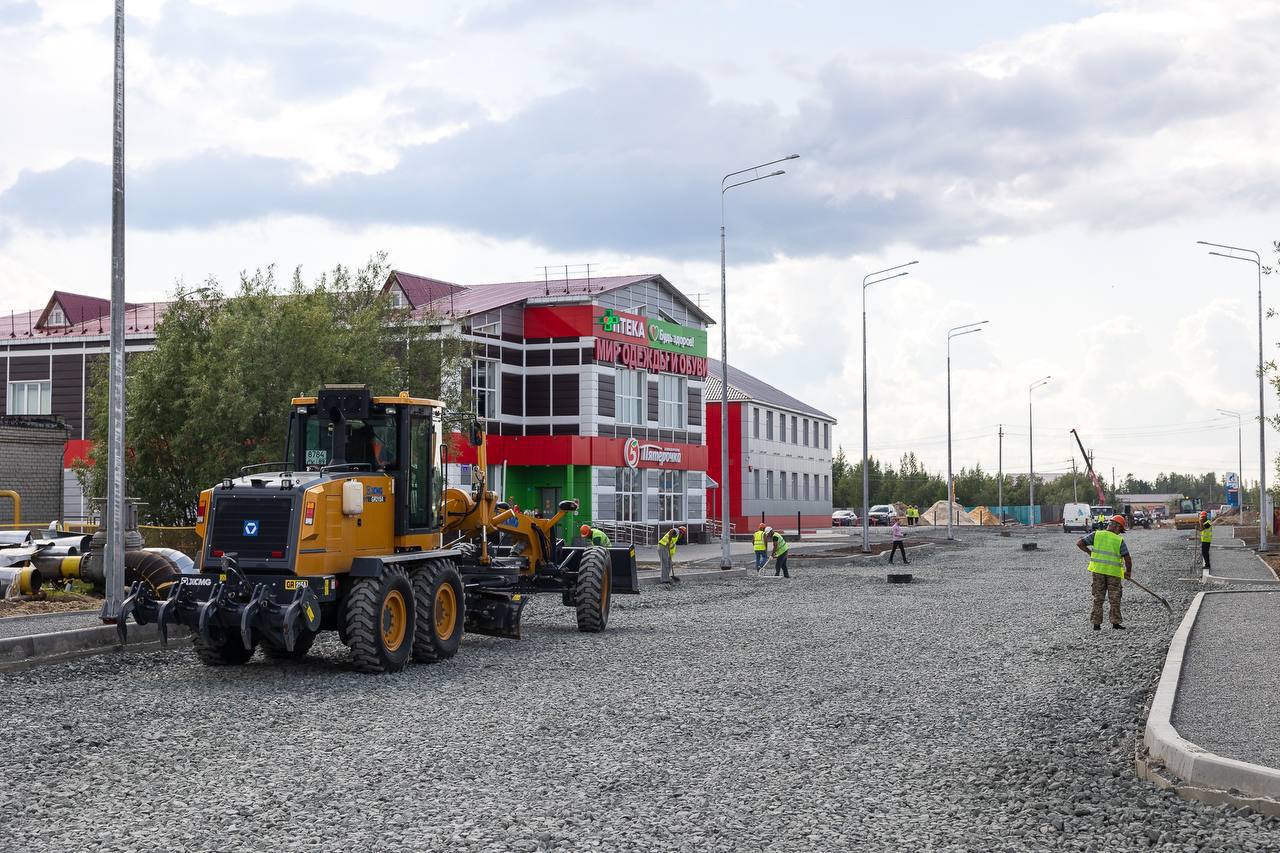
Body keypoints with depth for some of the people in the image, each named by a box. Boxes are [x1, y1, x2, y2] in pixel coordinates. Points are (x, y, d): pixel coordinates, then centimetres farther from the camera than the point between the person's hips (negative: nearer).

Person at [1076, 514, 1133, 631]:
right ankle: (1115, 623, 8)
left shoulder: (1096, 534, 0)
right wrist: (1128, 571, 9)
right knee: (1114, 599, 10)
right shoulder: (1119, 540, -5)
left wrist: (1089, 551, 12)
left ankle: (1096, 624, 10)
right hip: (1113, 573, -2)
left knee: (1098, 598, 11)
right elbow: (1127, 558, -8)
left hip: (1098, 570, 2)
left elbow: (1080, 543, -4)